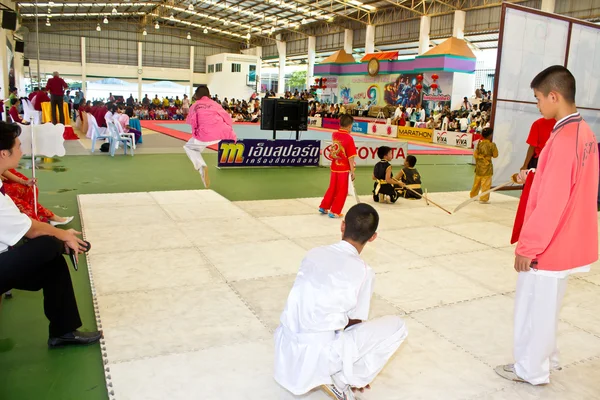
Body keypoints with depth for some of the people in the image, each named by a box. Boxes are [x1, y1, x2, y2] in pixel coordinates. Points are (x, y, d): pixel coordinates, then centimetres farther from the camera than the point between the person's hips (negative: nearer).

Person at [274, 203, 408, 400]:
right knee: (396, 326, 3)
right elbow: (356, 322, 1)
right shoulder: (363, 272, -11)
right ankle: (342, 381, 2)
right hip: (315, 357, -6)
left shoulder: (314, 253, 4)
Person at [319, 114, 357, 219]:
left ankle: (324, 207, 27)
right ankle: (334, 212, 9)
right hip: (344, 168, -6)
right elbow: (350, 157, -17)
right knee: (342, 191, 6)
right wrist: (352, 171, -11)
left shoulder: (334, 135, 1)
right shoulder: (349, 138, -17)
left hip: (334, 167, 6)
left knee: (332, 188, 21)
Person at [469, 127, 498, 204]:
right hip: (487, 167, -6)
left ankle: (473, 195, 32)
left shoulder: (479, 144, 0)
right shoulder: (491, 145, -14)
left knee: (477, 182, 20)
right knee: (486, 184, -1)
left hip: (479, 166, 6)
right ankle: (484, 199, -1)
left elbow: (475, 154, 2)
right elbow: (495, 155, -5)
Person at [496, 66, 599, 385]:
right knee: (545, 306, 23)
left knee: (535, 308, 8)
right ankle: (546, 358, 40)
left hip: (549, 246, -9)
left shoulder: (563, 139, -24)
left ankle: (530, 369, 24)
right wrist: (533, 179, 10)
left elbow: (551, 203, -25)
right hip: (566, 242, 9)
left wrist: (527, 246, -18)